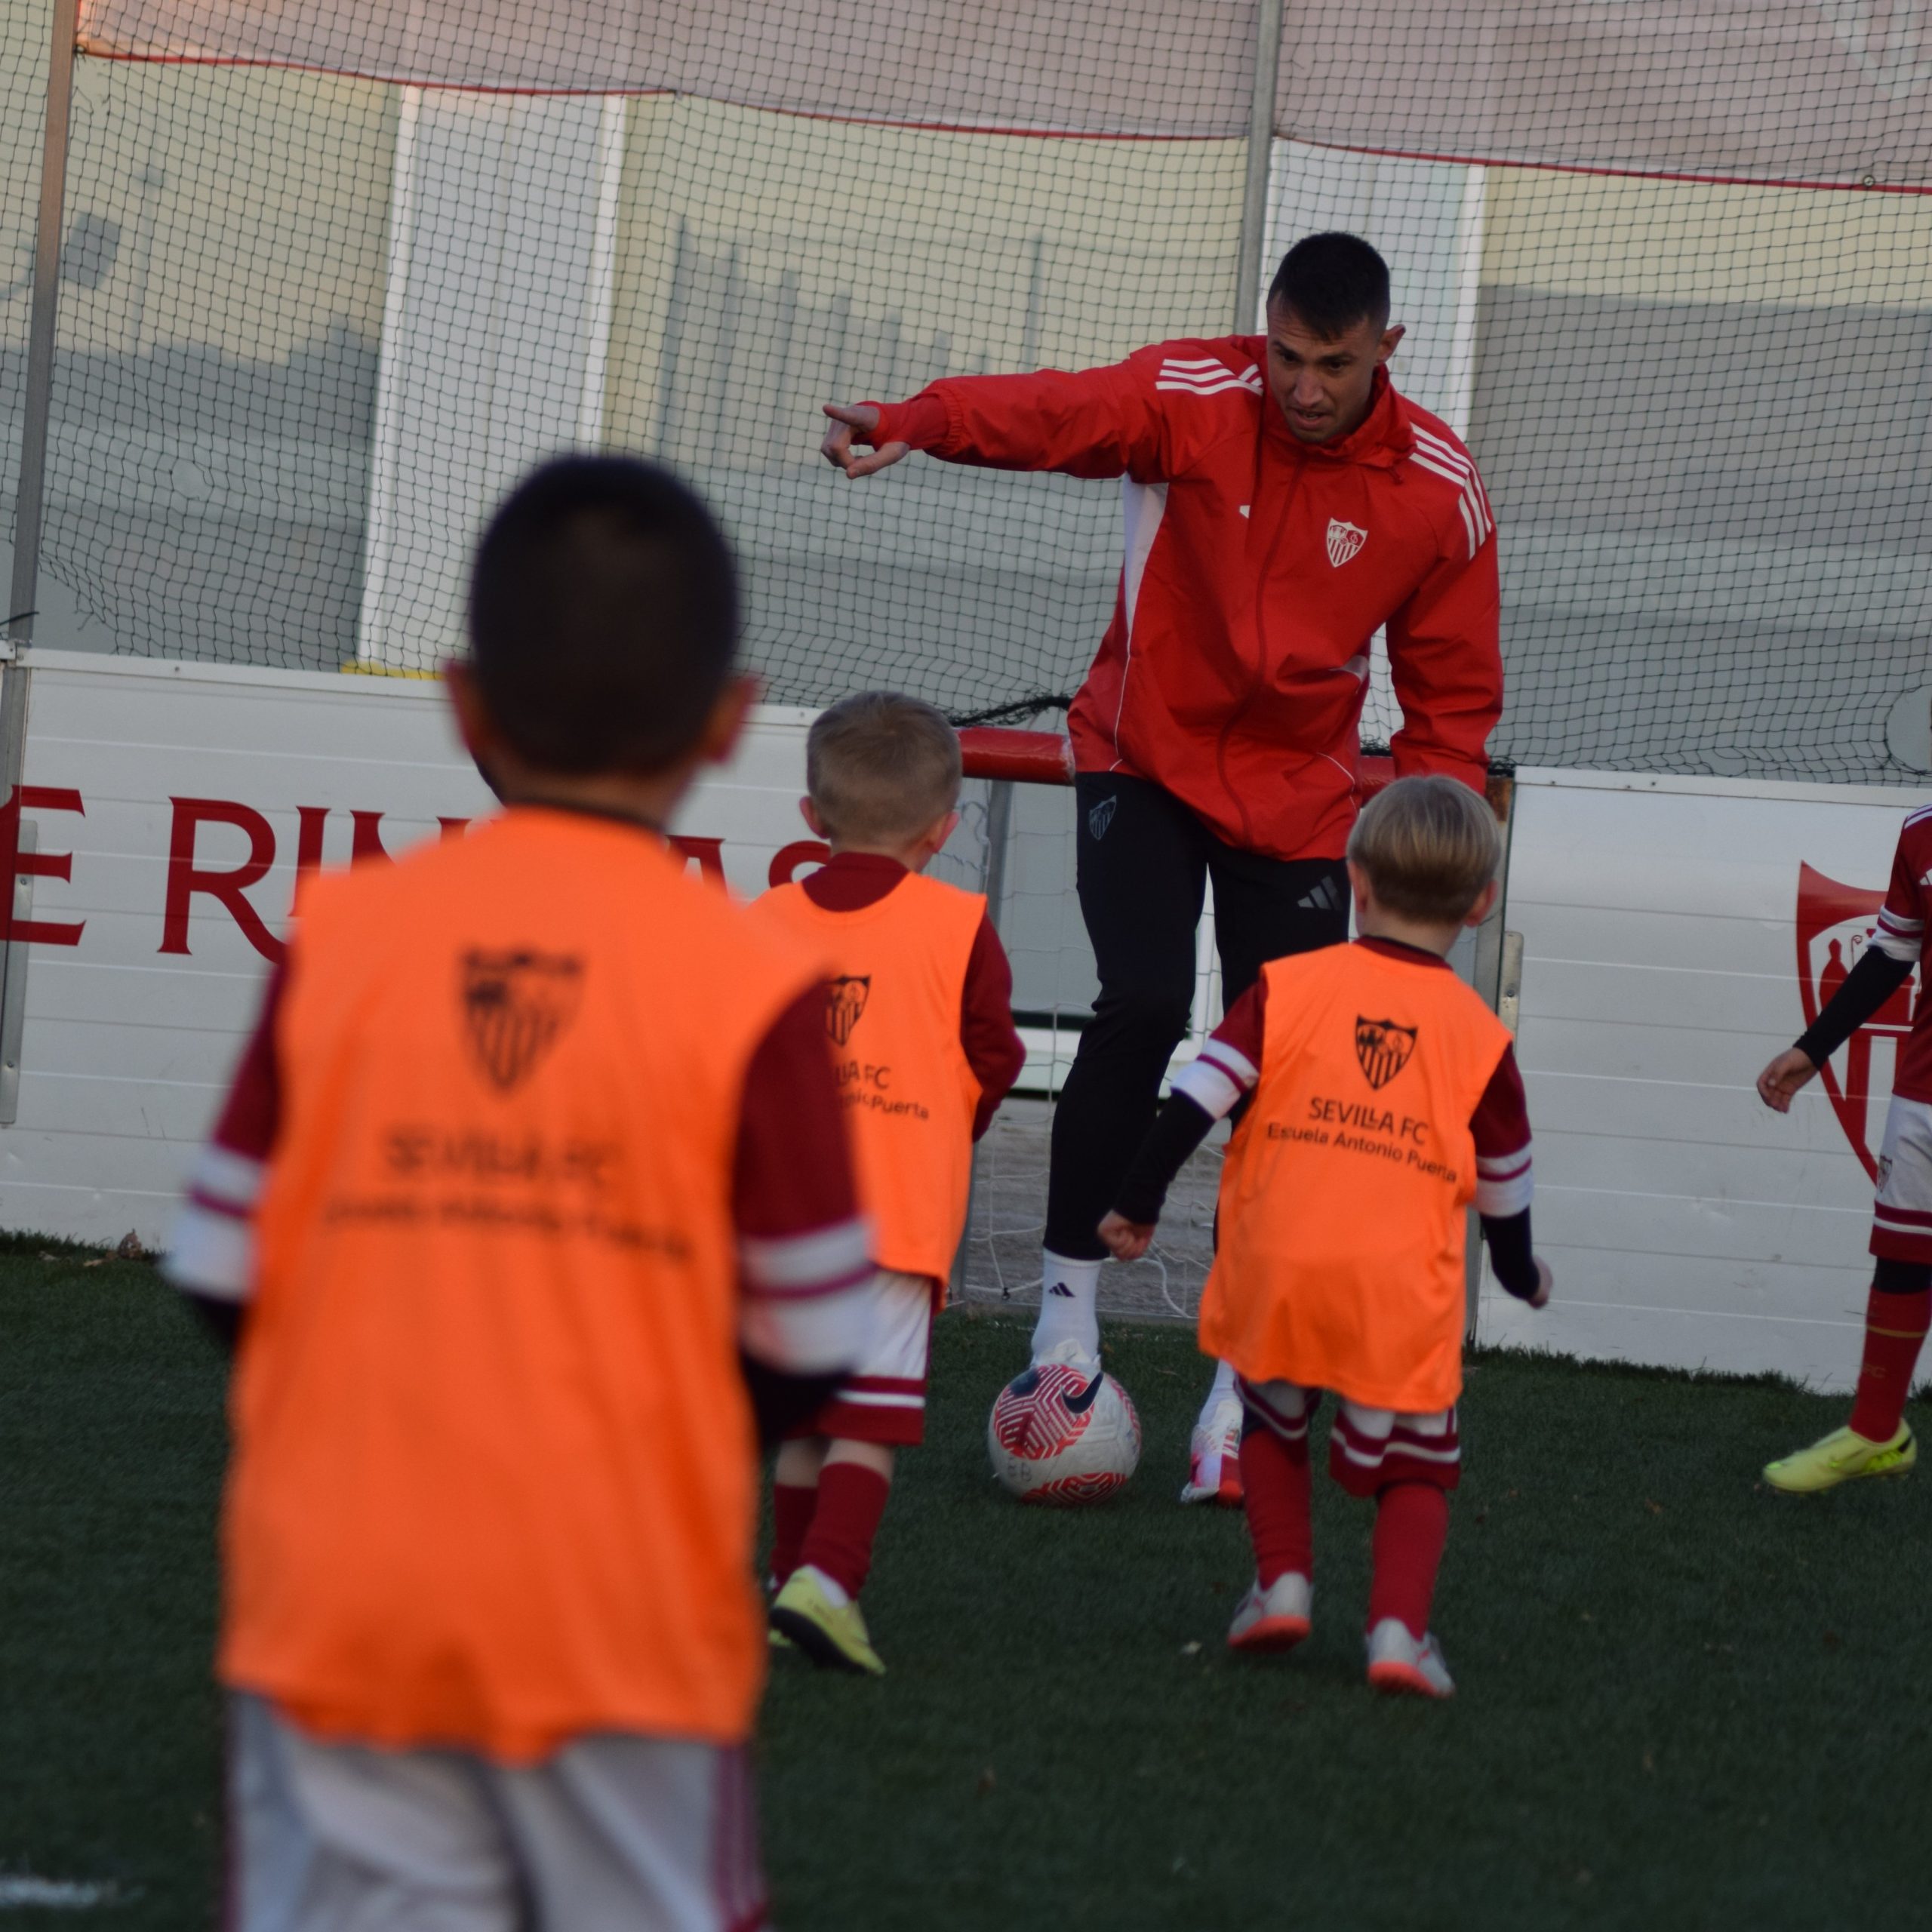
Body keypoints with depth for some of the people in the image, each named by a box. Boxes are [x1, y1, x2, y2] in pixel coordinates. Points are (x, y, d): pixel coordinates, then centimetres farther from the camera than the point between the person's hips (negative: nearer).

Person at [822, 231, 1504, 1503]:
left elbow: (1453, 696, 0)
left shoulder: (1439, 491, -10)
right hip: (1145, 763, -2)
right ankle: (1069, 1306, -7)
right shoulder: (1192, 399, -16)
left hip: (1298, 800, 2)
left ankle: (1238, 1394, 8)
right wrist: (912, 427, -55)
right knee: (1145, 1007, -22)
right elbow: (1049, 412, -36)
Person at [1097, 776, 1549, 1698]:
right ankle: (1398, 1626, -7)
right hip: (1404, 1292, -1)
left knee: (1272, 1423, 26)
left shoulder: (1288, 986, 5)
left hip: (1275, 1270, 1)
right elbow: (1506, 1175, 16)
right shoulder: (1478, 1034, 8)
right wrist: (1519, 1270, 34)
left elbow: (1201, 1093, -2)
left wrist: (1138, 1200, 4)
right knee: (1415, 1464, 11)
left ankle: (1282, 1580, 13)